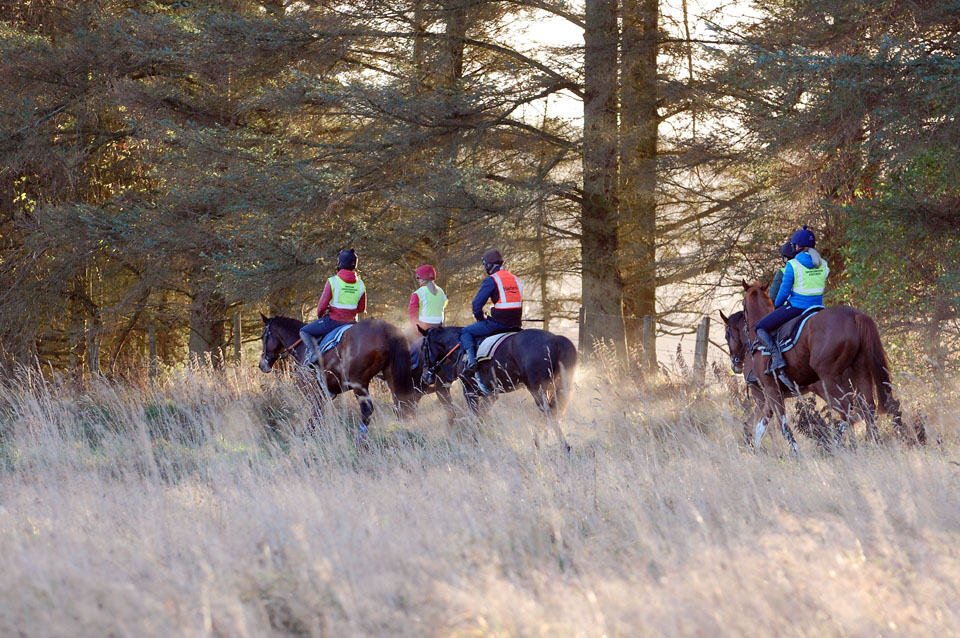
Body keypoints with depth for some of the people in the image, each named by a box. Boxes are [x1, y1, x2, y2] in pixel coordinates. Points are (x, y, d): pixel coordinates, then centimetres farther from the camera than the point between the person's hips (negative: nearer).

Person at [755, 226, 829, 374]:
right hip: (817, 306, 6)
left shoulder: (793, 265, -12)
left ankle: (777, 358, -15)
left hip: (795, 307, -6)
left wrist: (777, 305, 8)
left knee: (760, 328, 3)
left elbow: (784, 291, -10)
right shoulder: (823, 264, 5)